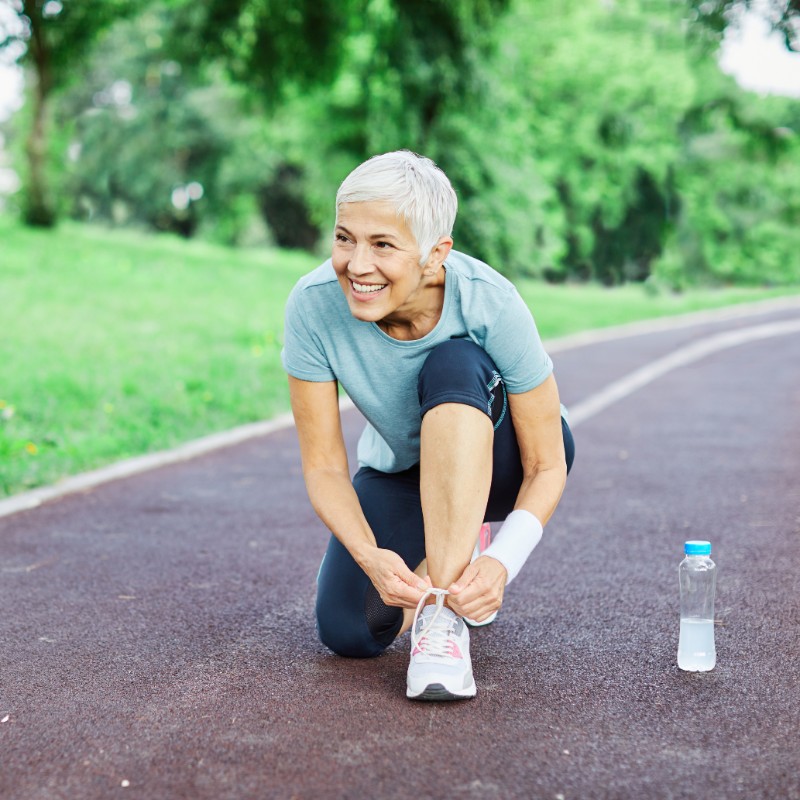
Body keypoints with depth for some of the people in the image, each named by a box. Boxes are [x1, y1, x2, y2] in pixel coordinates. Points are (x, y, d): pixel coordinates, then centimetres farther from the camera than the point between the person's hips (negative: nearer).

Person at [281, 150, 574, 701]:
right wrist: (370, 555, -38)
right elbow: (323, 464, -19)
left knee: (454, 366, -35)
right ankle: (461, 551, 13)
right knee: (348, 631, -18)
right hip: (400, 469, 3)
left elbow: (546, 467, -23)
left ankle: (443, 613, -32)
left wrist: (504, 562, -41)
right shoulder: (313, 305, -27)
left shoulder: (489, 303, -32)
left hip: (498, 463, -2)